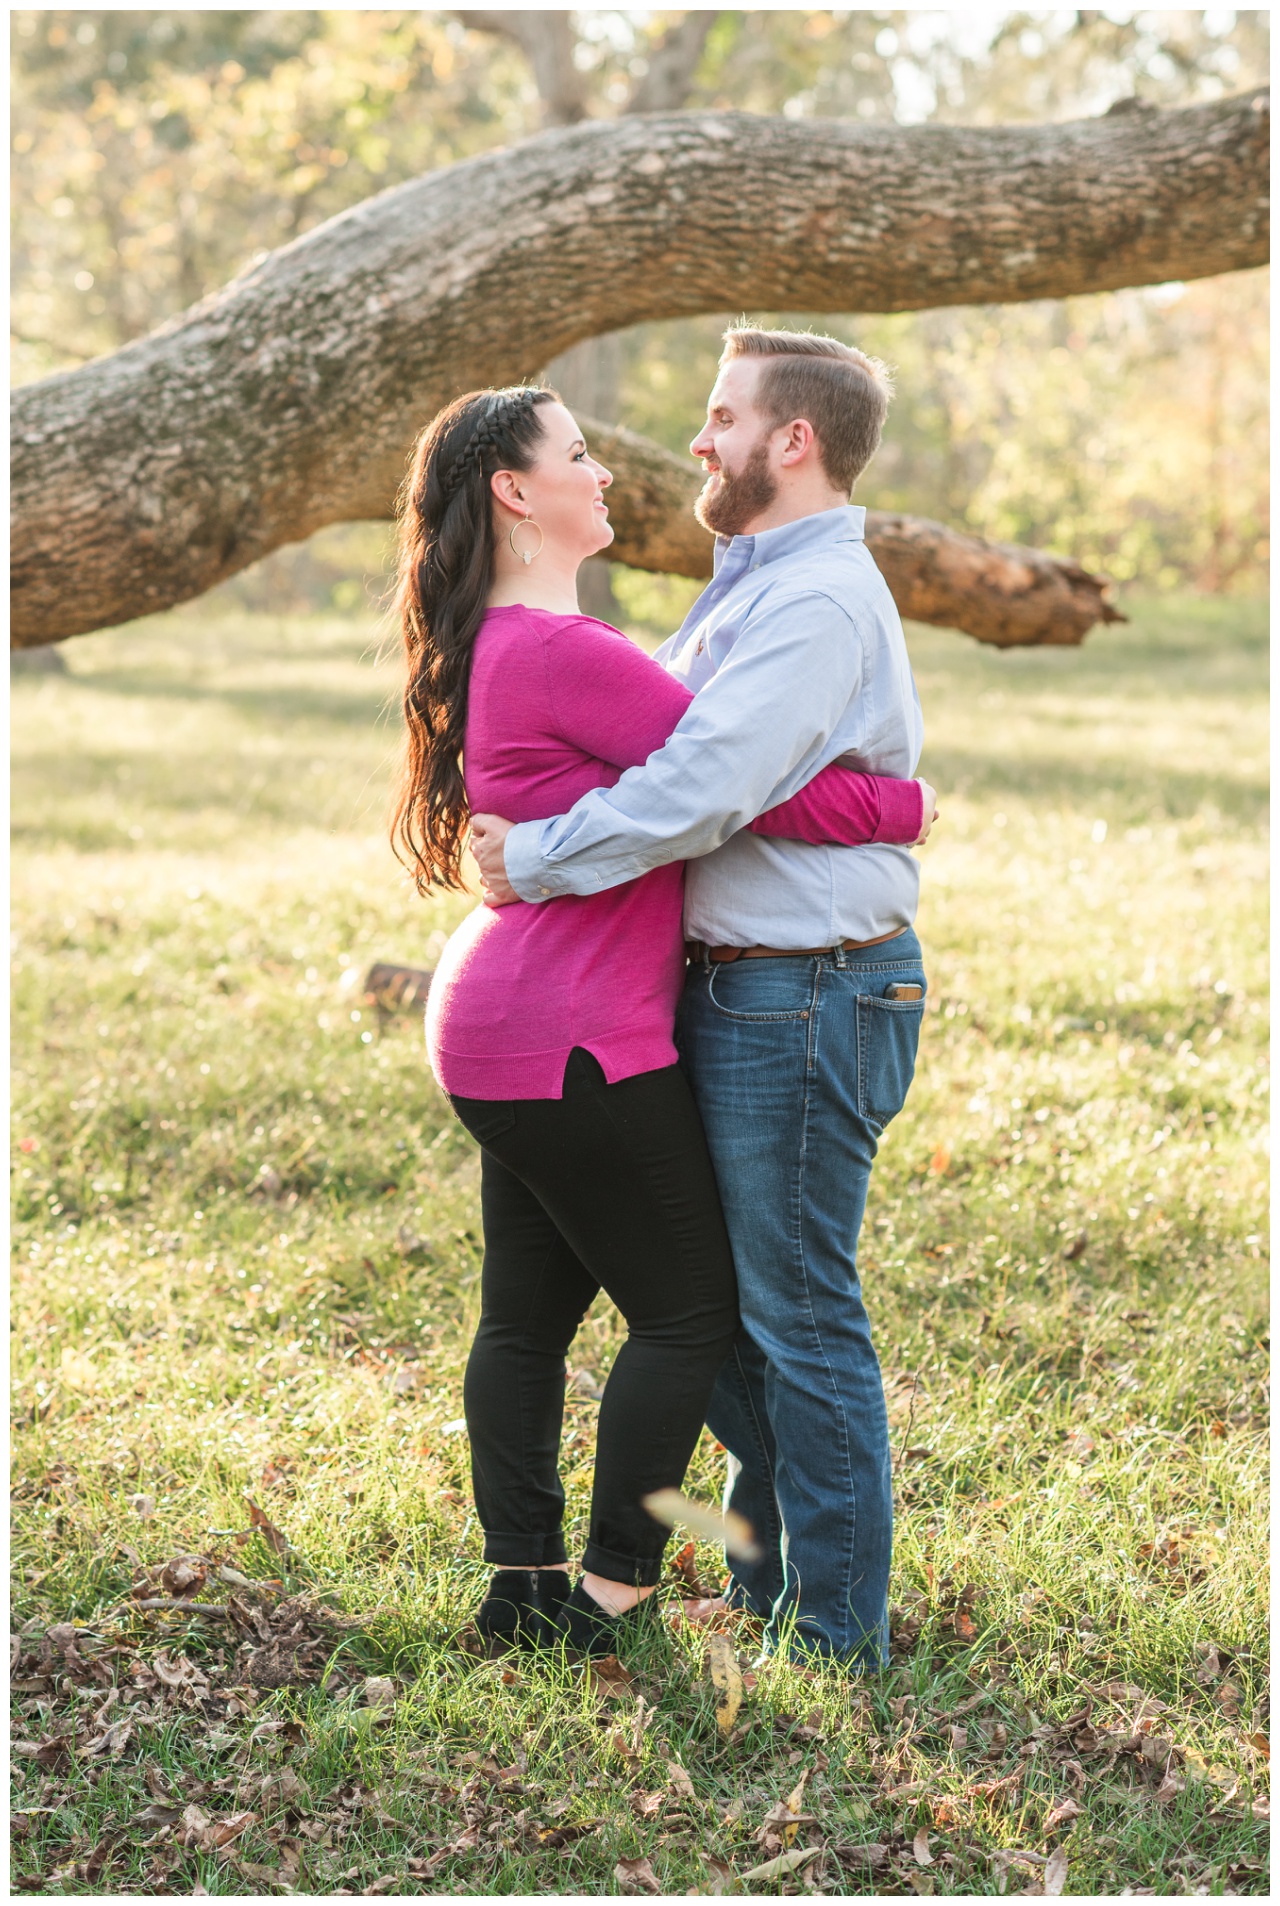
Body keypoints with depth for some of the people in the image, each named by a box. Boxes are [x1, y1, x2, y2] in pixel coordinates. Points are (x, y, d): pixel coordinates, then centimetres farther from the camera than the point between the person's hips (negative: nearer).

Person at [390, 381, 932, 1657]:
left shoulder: (497, 645, 15)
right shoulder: (560, 651, -19)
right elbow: (748, 783, -20)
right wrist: (905, 806, -7)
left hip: (503, 1026, 10)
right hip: (573, 1043, -10)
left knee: (529, 1311, 13)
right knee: (690, 1310, 1)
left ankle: (522, 1586, 20)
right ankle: (614, 1591, 7)